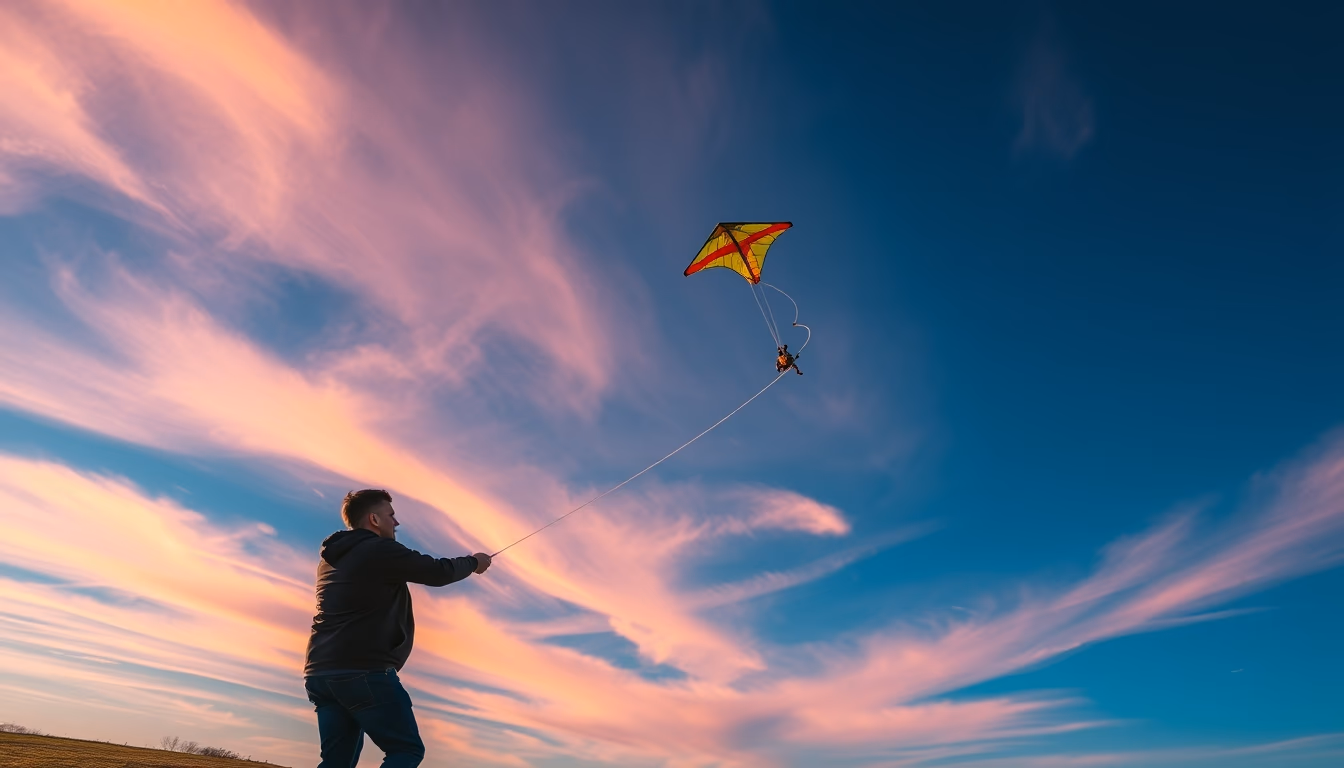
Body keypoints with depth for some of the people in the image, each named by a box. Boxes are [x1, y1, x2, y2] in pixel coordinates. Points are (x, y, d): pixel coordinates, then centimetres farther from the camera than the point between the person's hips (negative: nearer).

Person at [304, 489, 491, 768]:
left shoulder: (331, 557, 18)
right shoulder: (381, 551, -8)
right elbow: (438, 572, -3)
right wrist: (473, 562, 15)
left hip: (320, 673, 9)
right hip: (364, 671, -9)